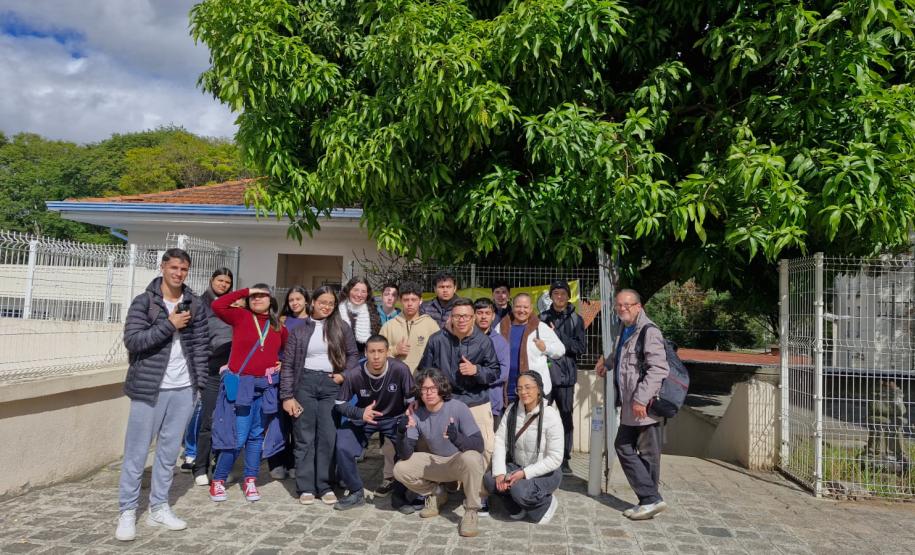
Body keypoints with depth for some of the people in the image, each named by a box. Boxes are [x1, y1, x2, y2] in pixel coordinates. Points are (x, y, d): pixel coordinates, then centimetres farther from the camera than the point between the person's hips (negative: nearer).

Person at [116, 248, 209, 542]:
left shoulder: (195, 305, 6)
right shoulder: (143, 302, -3)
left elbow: (201, 344, 8)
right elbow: (132, 340, -13)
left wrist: (199, 381, 3)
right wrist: (169, 325, -18)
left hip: (183, 389, 3)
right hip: (149, 388, -3)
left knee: (169, 451, 11)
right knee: (136, 452, 4)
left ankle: (159, 508, 22)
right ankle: (127, 512, 16)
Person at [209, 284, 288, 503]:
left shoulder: (278, 326, 9)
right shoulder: (241, 316, -2)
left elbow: (288, 347, 26)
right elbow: (218, 305, -19)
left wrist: (282, 362, 7)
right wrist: (246, 291, -12)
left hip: (266, 386, 4)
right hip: (240, 385, -4)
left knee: (257, 435, 11)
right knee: (237, 436, -3)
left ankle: (250, 481, 22)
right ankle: (218, 481, 14)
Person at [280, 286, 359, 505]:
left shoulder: (342, 328, 7)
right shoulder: (300, 330, 6)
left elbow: (353, 354, 11)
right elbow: (288, 364, 4)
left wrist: (345, 374, -7)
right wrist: (287, 396, -2)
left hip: (331, 385, 0)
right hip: (305, 383, 0)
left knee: (328, 437, 0)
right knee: (305, 437, 3)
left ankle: (325, 485, 11)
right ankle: (306, 487, 12)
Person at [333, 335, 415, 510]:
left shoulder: (400, 370, -27)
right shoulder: (354, 376, -23)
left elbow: (412, 402, -15)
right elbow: (340, 404, -10)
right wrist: (360, 413, -27)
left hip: (394, 418, -1)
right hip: (362, 418, 1)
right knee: (343, 448, -18)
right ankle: (356, 493, 6)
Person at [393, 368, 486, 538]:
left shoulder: (458, 408, -22)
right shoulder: (417, 415, -11)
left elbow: (478, 445, -25)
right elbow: (405, 455, -15)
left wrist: (457, 438, -45)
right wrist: (402, 432, -34)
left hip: (462, 463, -4)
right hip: (436, 464, 4)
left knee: (470, 457, -38)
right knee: (400, 469, -15)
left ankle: (471, 511, -15)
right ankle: (437, 494, 12)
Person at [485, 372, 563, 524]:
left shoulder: (551, 416, -19)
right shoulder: (512, 410, -4)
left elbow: (555, 459, -19)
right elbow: (500, 441, -9)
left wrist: (525, 473, -24)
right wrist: (499, 472, -22)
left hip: (544, 473, -5)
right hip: (516, 466, 5)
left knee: (519, 490, -32)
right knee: (489, 479, -21)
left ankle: (546, 504, 2)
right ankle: (518, 507, 7)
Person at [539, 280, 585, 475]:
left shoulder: (575, 320, 5)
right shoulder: (543, 318, 7)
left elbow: (580, 347, -3)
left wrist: (557, 335, -11)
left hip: (565, 376, 0)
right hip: (544, 373, 0)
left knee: (566, 418, 5)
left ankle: (565, 460, 17)